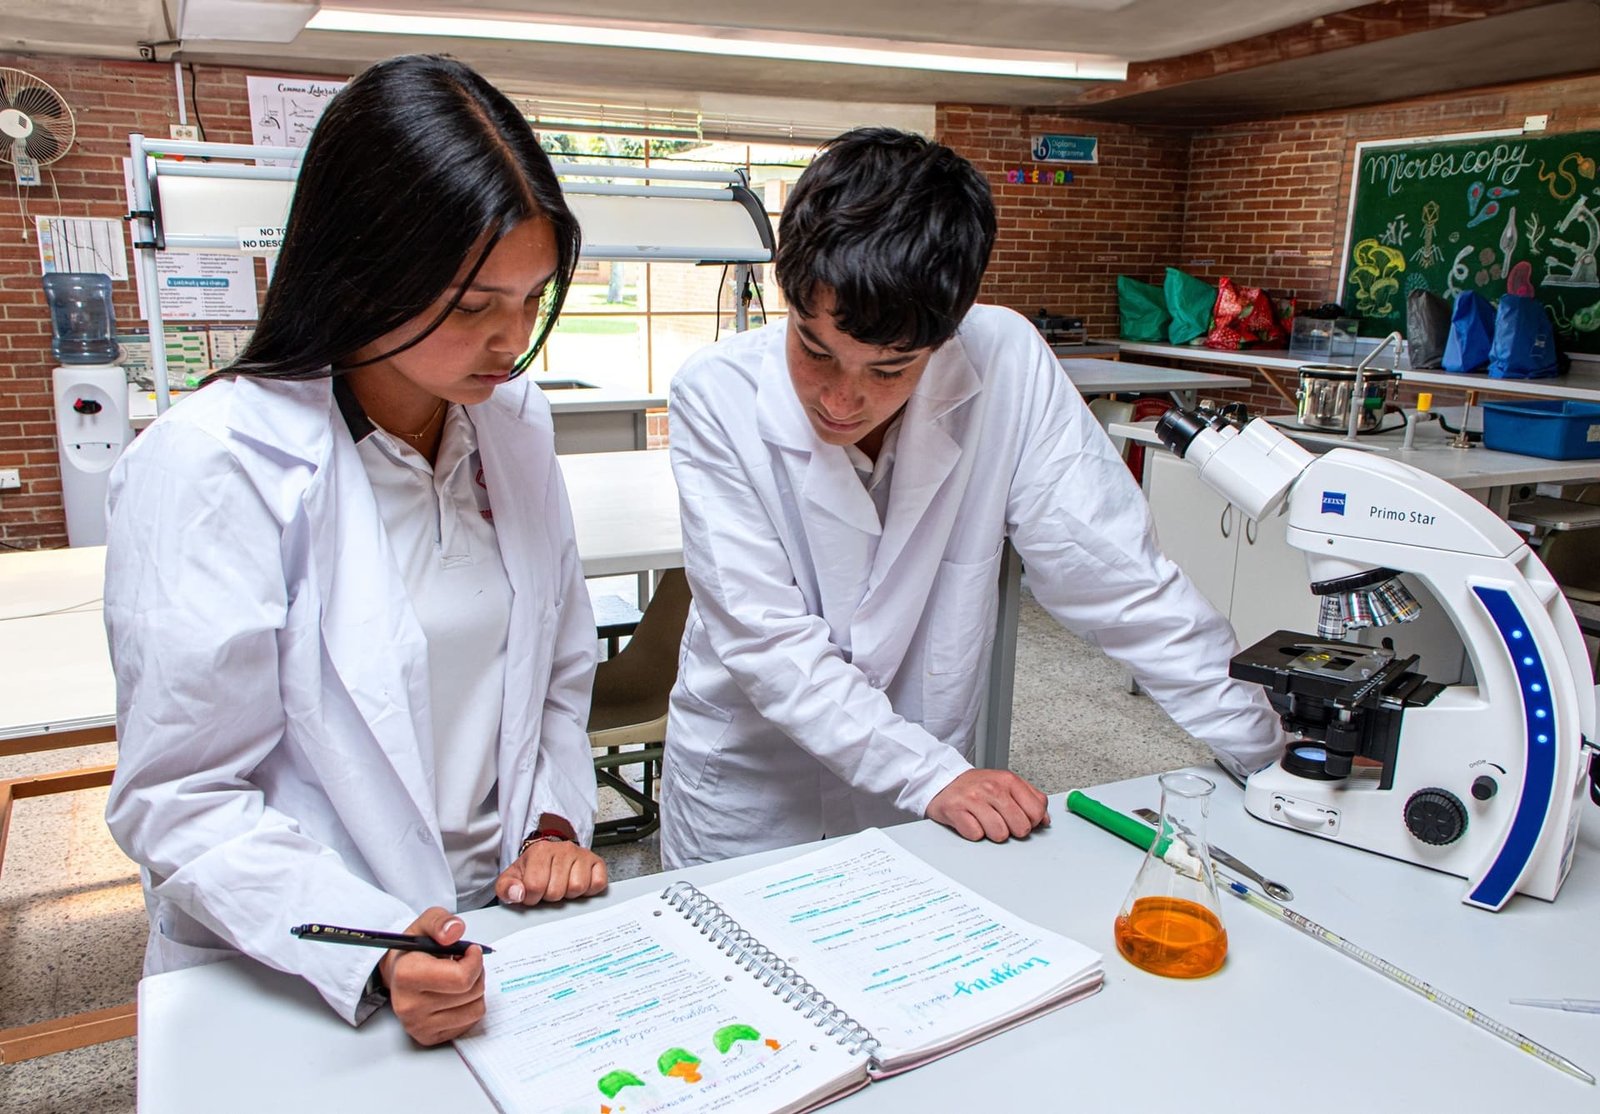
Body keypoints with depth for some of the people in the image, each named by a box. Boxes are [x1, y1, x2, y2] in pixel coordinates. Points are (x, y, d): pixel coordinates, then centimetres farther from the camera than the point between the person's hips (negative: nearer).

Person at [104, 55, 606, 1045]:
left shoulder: (516, 419, 1)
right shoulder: (215, 463, -16)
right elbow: (180, 803, -14)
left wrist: (557, 825, -1)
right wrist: (374, 948, -24)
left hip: (509, 922, 1)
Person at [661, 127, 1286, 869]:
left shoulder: (1006, 367, -19)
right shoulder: (716, 396, -21)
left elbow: (1112, 577, -15)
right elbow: (763, 637, -23)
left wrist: (1270, 757, -15)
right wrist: (934, 776, -31)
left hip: (928, 801, 1)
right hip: (747, 798, 0)